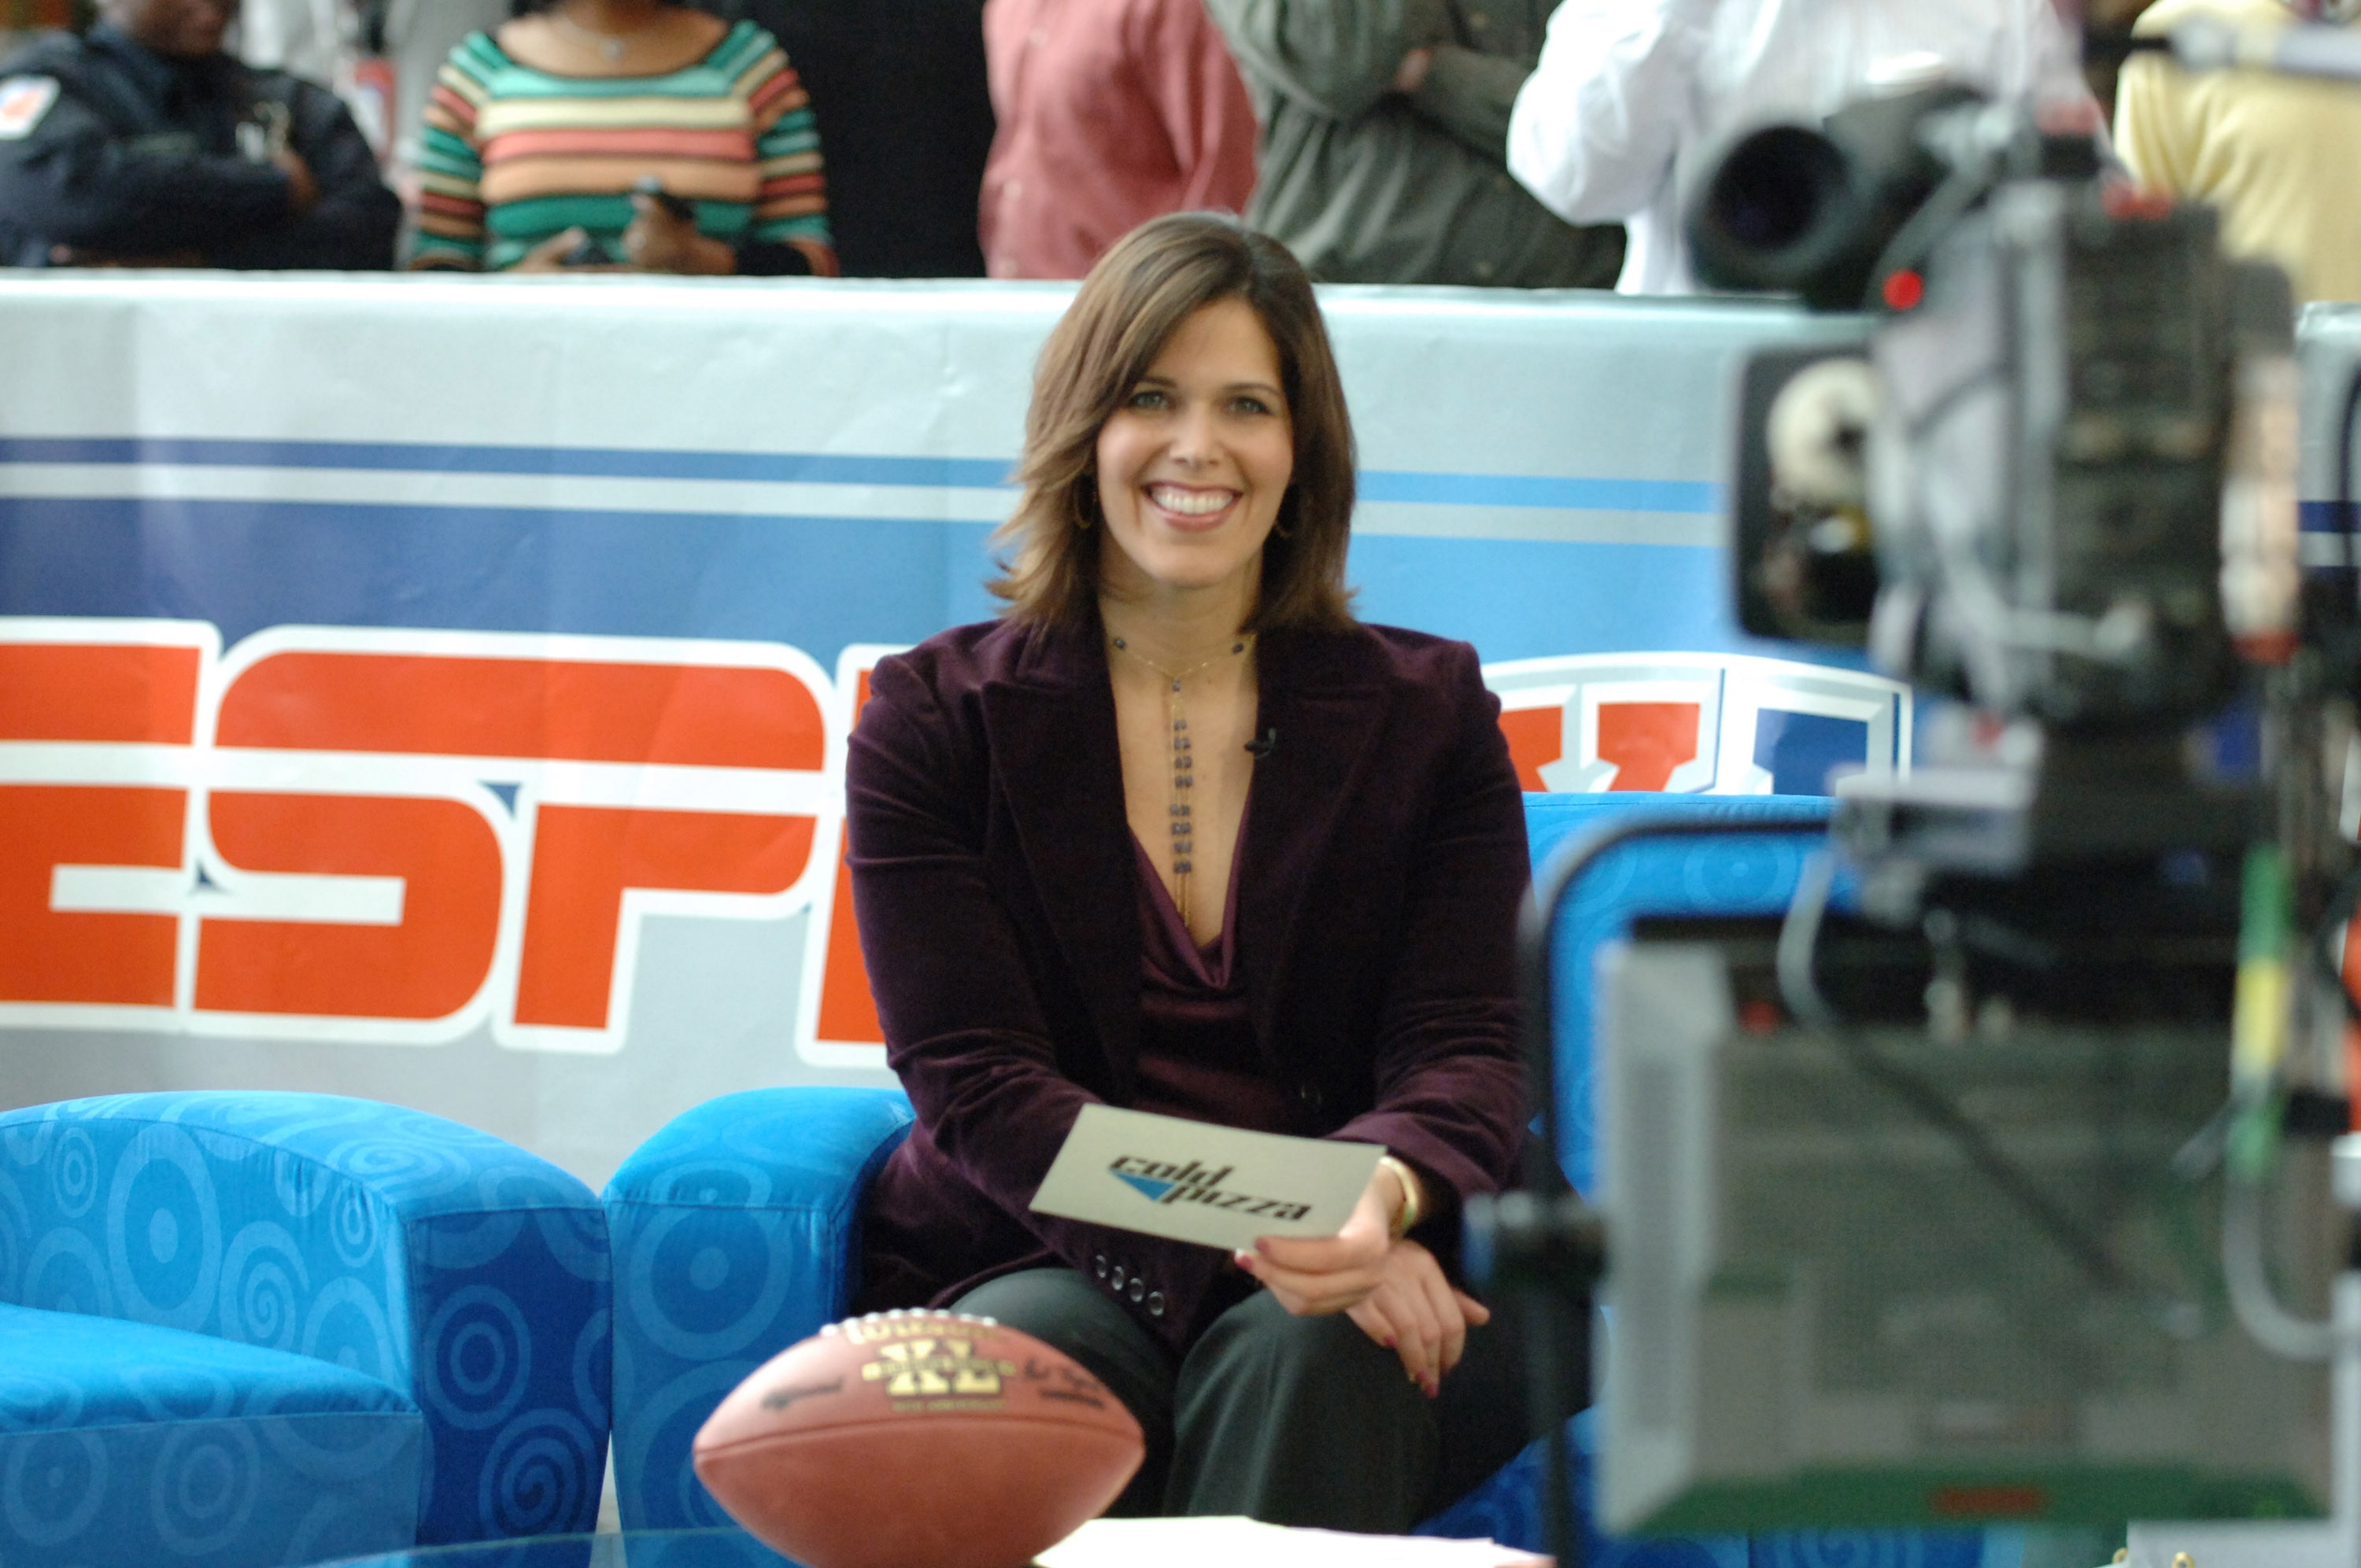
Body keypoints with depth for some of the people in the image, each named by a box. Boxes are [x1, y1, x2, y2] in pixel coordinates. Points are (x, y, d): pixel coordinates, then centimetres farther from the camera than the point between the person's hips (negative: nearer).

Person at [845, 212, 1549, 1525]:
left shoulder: (1426, 715, 11)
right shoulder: (935, 719, 7)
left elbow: (1469, 1058, 0)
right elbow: (976, 1084, -5)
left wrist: (1384, 1197, -27)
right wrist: (1242, 1235, -24)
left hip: (1375, 1299, 1)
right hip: (1033, 1261, -1)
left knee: (1298, 1355, -35)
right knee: (1033, 1355, -36)